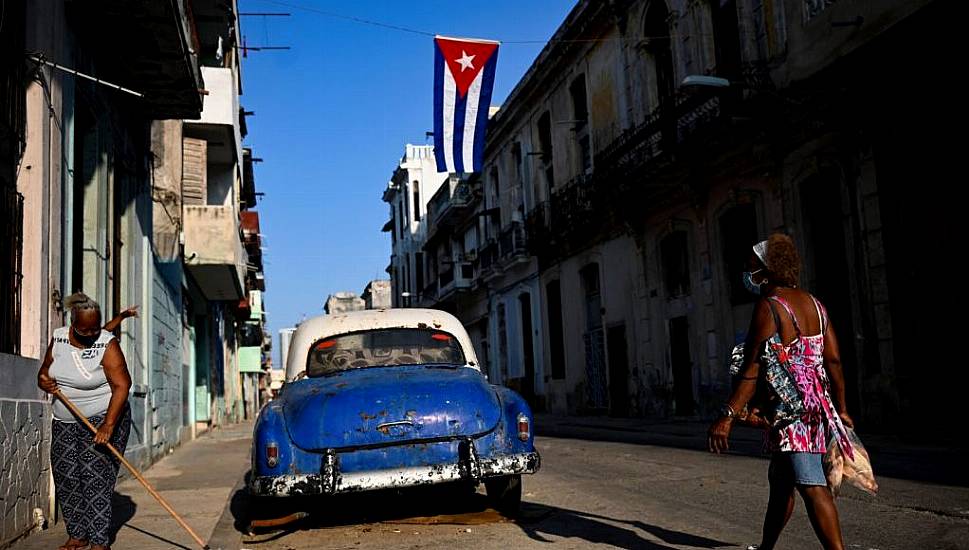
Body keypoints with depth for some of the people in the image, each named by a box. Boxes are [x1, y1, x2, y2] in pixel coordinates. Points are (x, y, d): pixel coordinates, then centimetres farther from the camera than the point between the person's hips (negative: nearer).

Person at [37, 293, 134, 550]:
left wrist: (108, 425, -31)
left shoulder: (107, 344, -17)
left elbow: (121, 386, -22)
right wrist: (45, 382, -13)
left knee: (95, 478, -10)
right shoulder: (58, 338, 1)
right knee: (66, 478, 5)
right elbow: (44, 372, 12)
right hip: (65, 423, 6)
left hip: (102, 419, -6)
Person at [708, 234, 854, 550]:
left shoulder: (769, 305, -12)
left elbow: (754, 369, -18)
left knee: (811, 486, -11)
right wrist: (841, 410, 18)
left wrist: (727, 417, -19)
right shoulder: (814, 304, 12)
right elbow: (834, 361, 11)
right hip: (818, 406, 9)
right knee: (780, 482, 19)